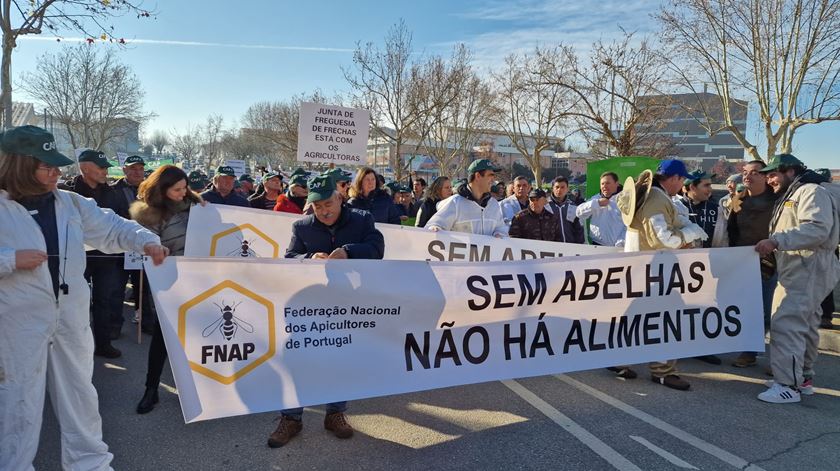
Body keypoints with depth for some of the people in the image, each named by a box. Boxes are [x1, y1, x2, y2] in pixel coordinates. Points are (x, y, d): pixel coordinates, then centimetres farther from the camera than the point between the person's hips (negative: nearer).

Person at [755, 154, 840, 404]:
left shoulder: (811, 192, -9)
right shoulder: (789, 197, 24)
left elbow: (817, 229, -23)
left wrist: (776, 240, -25)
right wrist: (773, 245, 13)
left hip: (808, 271, -11)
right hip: (797, 272, 11)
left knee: (786, 325, -16)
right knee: (804, 326, 16)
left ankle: (788, 385, -14)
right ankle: (803, 377, 25)